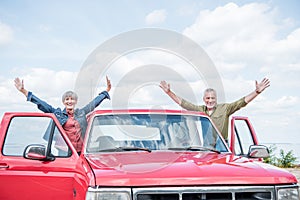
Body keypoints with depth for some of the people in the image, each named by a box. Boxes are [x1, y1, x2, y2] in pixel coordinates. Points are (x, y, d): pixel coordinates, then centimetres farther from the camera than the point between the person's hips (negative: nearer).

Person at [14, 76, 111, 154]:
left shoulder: (81, 113, 16)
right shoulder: (58, 113, 11)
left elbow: (94, 102, 26)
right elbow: (42, 104, 8)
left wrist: (107, 90, 31)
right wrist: (24, 91, 5)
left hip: (81, 153, 2)